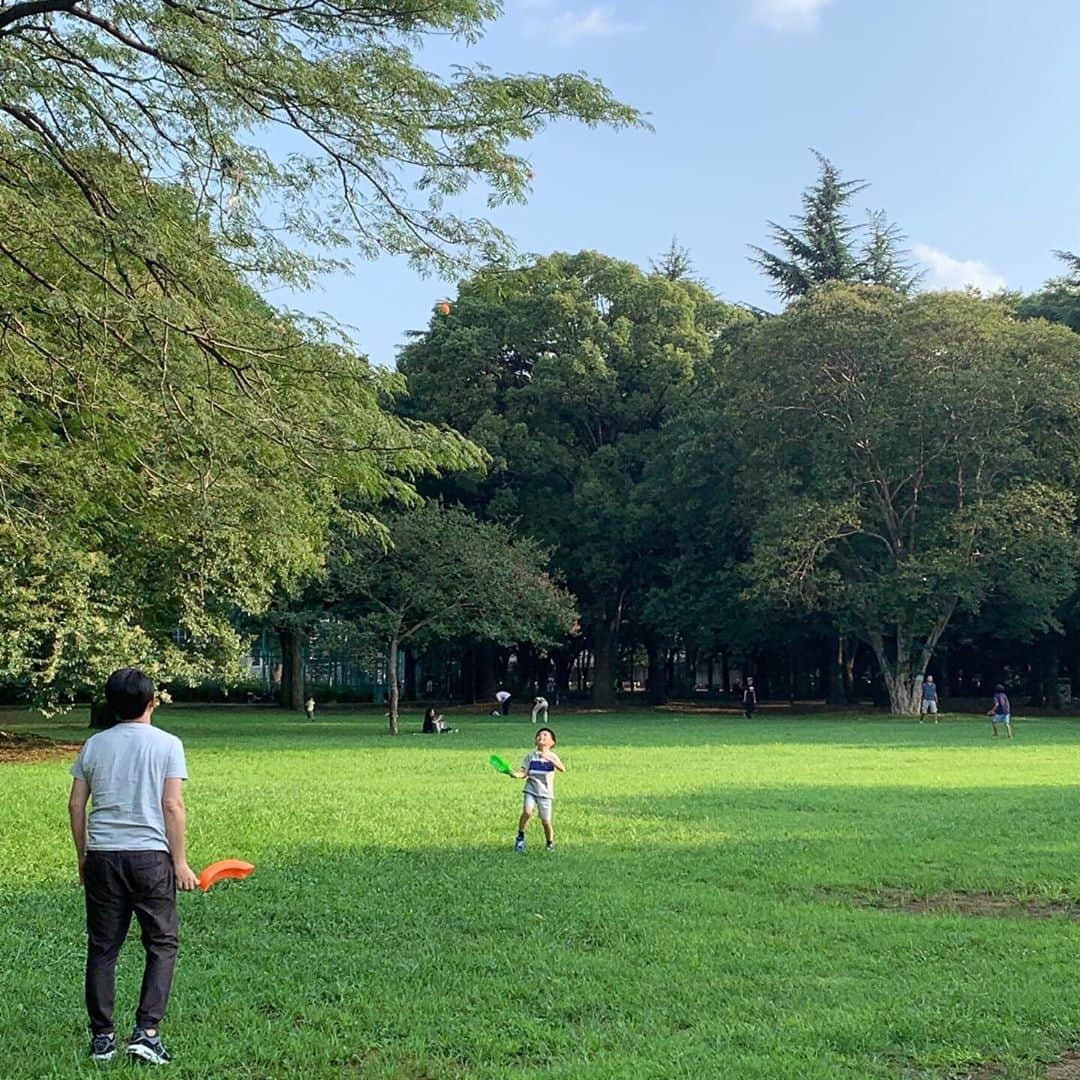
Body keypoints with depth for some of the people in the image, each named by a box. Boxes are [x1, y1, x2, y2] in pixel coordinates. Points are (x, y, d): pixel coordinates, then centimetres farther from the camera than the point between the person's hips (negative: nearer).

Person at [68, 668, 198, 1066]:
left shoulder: (94, 745, 7)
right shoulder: (167, 744, -3)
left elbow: (76, 805, 8)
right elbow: (172, 805, -8)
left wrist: (83, 856, 18)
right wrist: (180, 862, -3)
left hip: (101, 856, 3)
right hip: (150, 855, -3)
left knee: (102, 947, 11)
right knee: (162, 944, 7)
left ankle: (102, 1037, 16)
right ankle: (146, 1032, -1)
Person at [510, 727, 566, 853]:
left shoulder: (552, 756, -1)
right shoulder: (531, 756, 4)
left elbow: (563, 769, -19)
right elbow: (524, 773, -1)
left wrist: (549, 759, -32)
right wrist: (516, 774, -24)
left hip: (545, 792, 0)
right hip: (531, 789, 1)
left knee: (546, 821, -1)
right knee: (527, 811, -25)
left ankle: (550, 844, 23)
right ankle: (520, 838, -7)